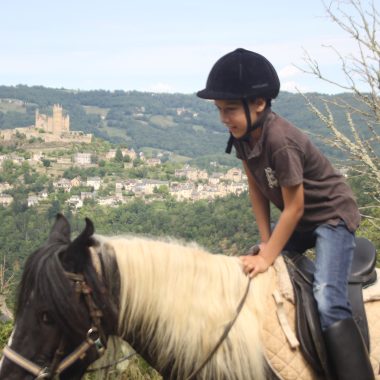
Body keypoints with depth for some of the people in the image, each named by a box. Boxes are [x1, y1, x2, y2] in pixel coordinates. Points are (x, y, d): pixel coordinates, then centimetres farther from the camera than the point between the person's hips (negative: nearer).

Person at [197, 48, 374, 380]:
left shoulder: (280, 141, -32)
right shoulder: (243, 135, -8)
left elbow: (294, 207, -25)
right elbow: (256, 189, 2)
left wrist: (268, 256, -20)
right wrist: (265, 241, -1)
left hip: (332, 215, -9)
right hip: (300, 218, 9)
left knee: (328, 302, -24)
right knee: (251, 274, 12)